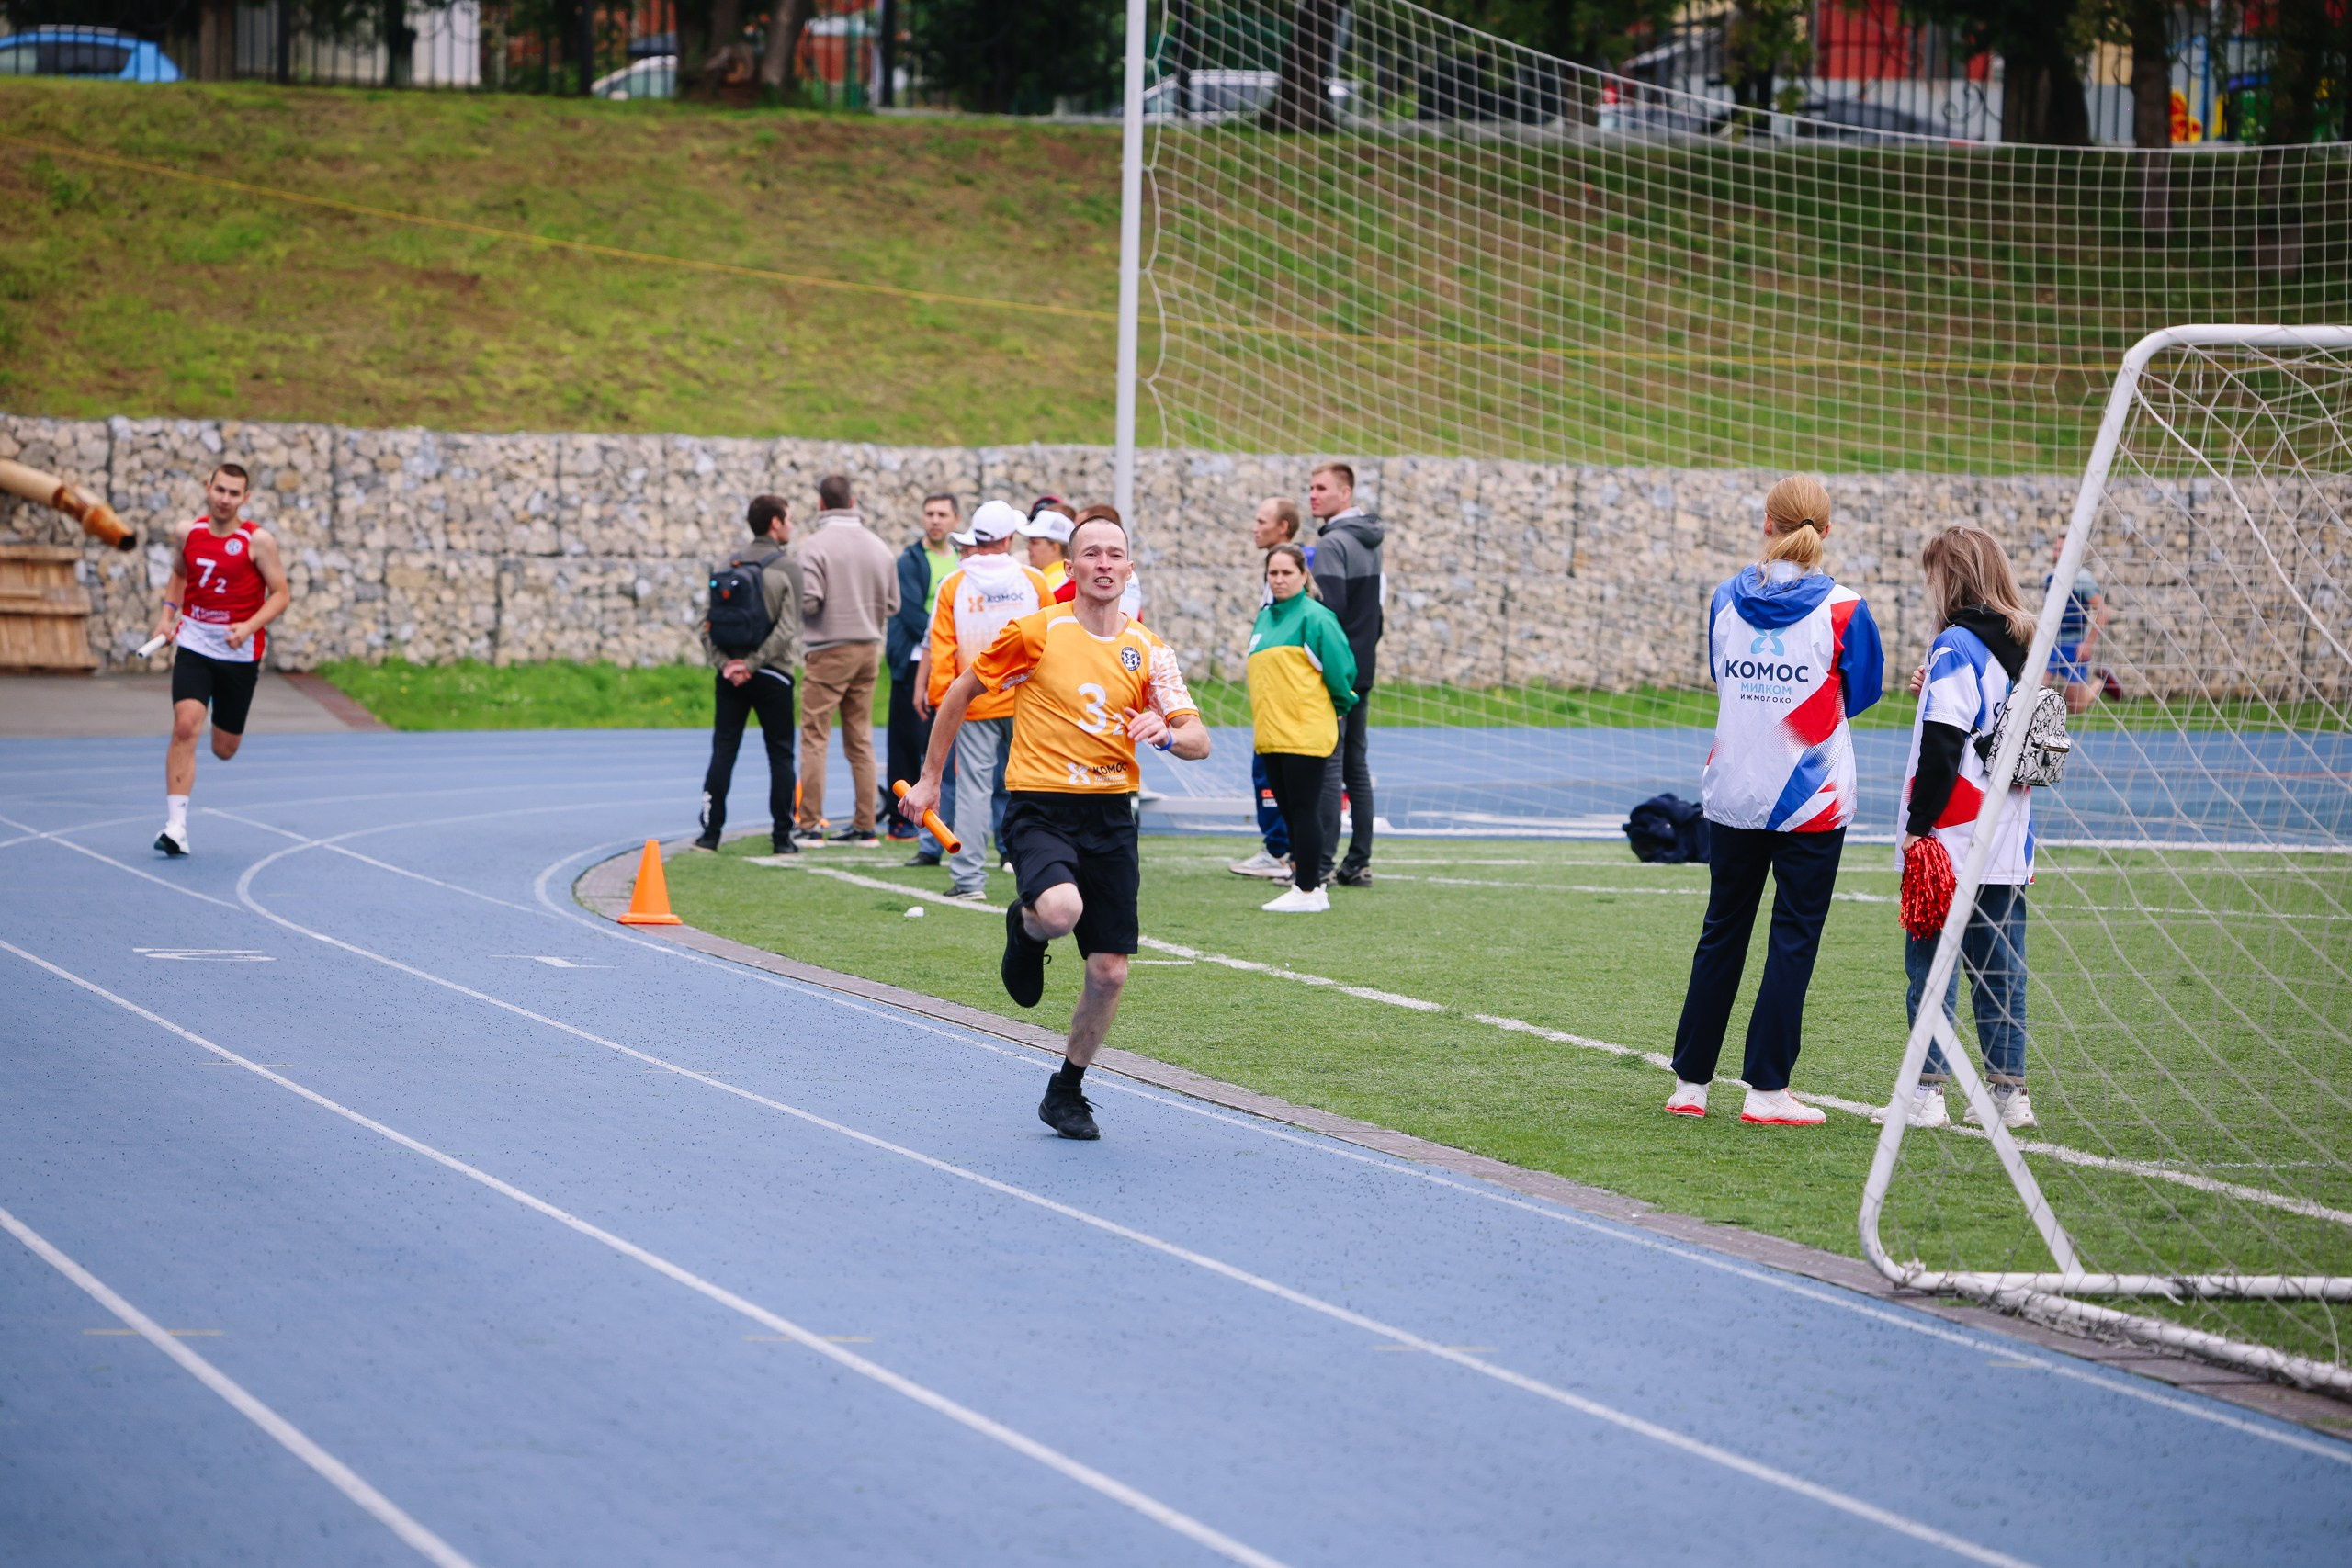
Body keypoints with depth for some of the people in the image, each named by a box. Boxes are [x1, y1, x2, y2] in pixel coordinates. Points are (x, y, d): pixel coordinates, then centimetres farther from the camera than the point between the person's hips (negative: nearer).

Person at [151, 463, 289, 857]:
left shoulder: (258, 541, -9)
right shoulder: (186, 533, 1)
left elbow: (281, 594, -6)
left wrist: (250, 626, -21)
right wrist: (167, 613, 6)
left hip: (238, 652, -1)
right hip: (193, 644, 1)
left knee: (224, 749, 10)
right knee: (185, 725, -21)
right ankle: (175, 825, -19)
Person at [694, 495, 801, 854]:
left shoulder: (730, 564, 7)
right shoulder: (790, 565, -5)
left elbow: (709, 622, 0)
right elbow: (786, 628, -14)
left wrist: (725, 661, -8)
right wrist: (753, 663, -13)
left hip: (730, 674, 3)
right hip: (773, 676, -3)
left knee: (723, 751, 6)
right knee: (780, 755, 5)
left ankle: (710, 832, 2)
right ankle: (782, 836, 4)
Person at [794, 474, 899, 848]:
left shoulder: (817, 545, -11)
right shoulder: (878, 547, 7)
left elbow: (809, 601, -18)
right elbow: (892, 605, 8)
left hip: (828, 651, -5)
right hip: (869, 650, 5)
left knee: (814, 737, -2)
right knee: (860, 740, 10)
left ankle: (811, 825, -6)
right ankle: (865, 826, 10)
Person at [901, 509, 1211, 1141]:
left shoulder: (1149, 652, 5)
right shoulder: (1038, 631, -4)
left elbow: (1199, 742, 4)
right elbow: (960, 691, 6)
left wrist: (1166, 733, -19)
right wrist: (930, 777, 7)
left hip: (1111, 815, 4)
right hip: (1040, 807, -4)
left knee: (1110, 971, 2)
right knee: (1061, 909, -34)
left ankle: (1067, 1092, 23)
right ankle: (1025, 927, 5)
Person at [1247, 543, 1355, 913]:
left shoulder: (1313, 617, -10)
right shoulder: (1265, 618, 15)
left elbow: (1340, 667, -11)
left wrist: (1339, 705, 1)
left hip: (1305, 733, -8)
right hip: (1271, 734, 8)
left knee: (1303, 810, -6)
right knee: (1290, 811, 11)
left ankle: (1308, 891, -3)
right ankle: (1306, 883, 18)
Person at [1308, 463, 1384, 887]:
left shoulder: (1332, 544, -14)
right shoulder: (1369, 541, 15)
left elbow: (1330, 610, -19)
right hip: (1362, 669, 9)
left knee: (1327, 766, -8)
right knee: (1356, 765, 11)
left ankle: (1320, 864, -10)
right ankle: (1358, 863, 12)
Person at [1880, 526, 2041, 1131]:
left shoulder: (1956, 645, -11)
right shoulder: (2021, 645, 12)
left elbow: (1942, 746, -17)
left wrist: (1919, 825, -13)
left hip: (1952, 839, -7)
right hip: (2008, 843, 7)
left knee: (1932, 966, -3)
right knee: (2000, 968, 10)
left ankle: (1928, 1093, -4)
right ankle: (2009, 1092, 11)